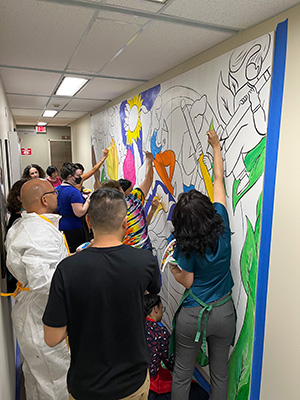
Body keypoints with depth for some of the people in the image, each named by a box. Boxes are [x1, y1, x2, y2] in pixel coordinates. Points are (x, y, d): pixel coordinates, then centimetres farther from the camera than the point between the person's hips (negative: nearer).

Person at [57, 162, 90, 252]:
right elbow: (79, 213, -24)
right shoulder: (74, 191, -20)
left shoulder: (57, 189, 8)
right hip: (73, 228, -9)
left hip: (60, 225, 9)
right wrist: (88, 200, -14)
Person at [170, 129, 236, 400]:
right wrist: (216, 147, 11)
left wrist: (171, 266, 8)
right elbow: (218, 180, -1)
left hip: (194, 314, -3)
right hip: (225, 311, 4)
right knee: (220, 373, 22)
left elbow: (187, 281, -8)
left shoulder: (185, 247, -19)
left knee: (182, 374, 18)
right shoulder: (222, 226, -12)